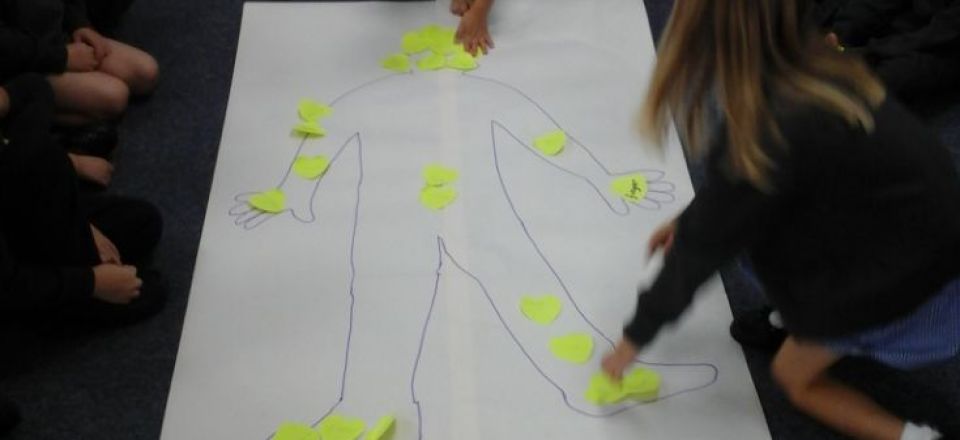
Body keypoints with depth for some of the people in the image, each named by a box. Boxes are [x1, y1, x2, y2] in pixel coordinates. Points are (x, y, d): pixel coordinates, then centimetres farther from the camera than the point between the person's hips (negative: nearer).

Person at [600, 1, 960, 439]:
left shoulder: (773, 131, -32)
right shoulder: (813, 65, -8)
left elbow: (703, 247, -20)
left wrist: (633, 338, -8)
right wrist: (689, 218, 17)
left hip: (912, 279, -7)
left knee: (793, 375, 14)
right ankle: (801, 316, 31)